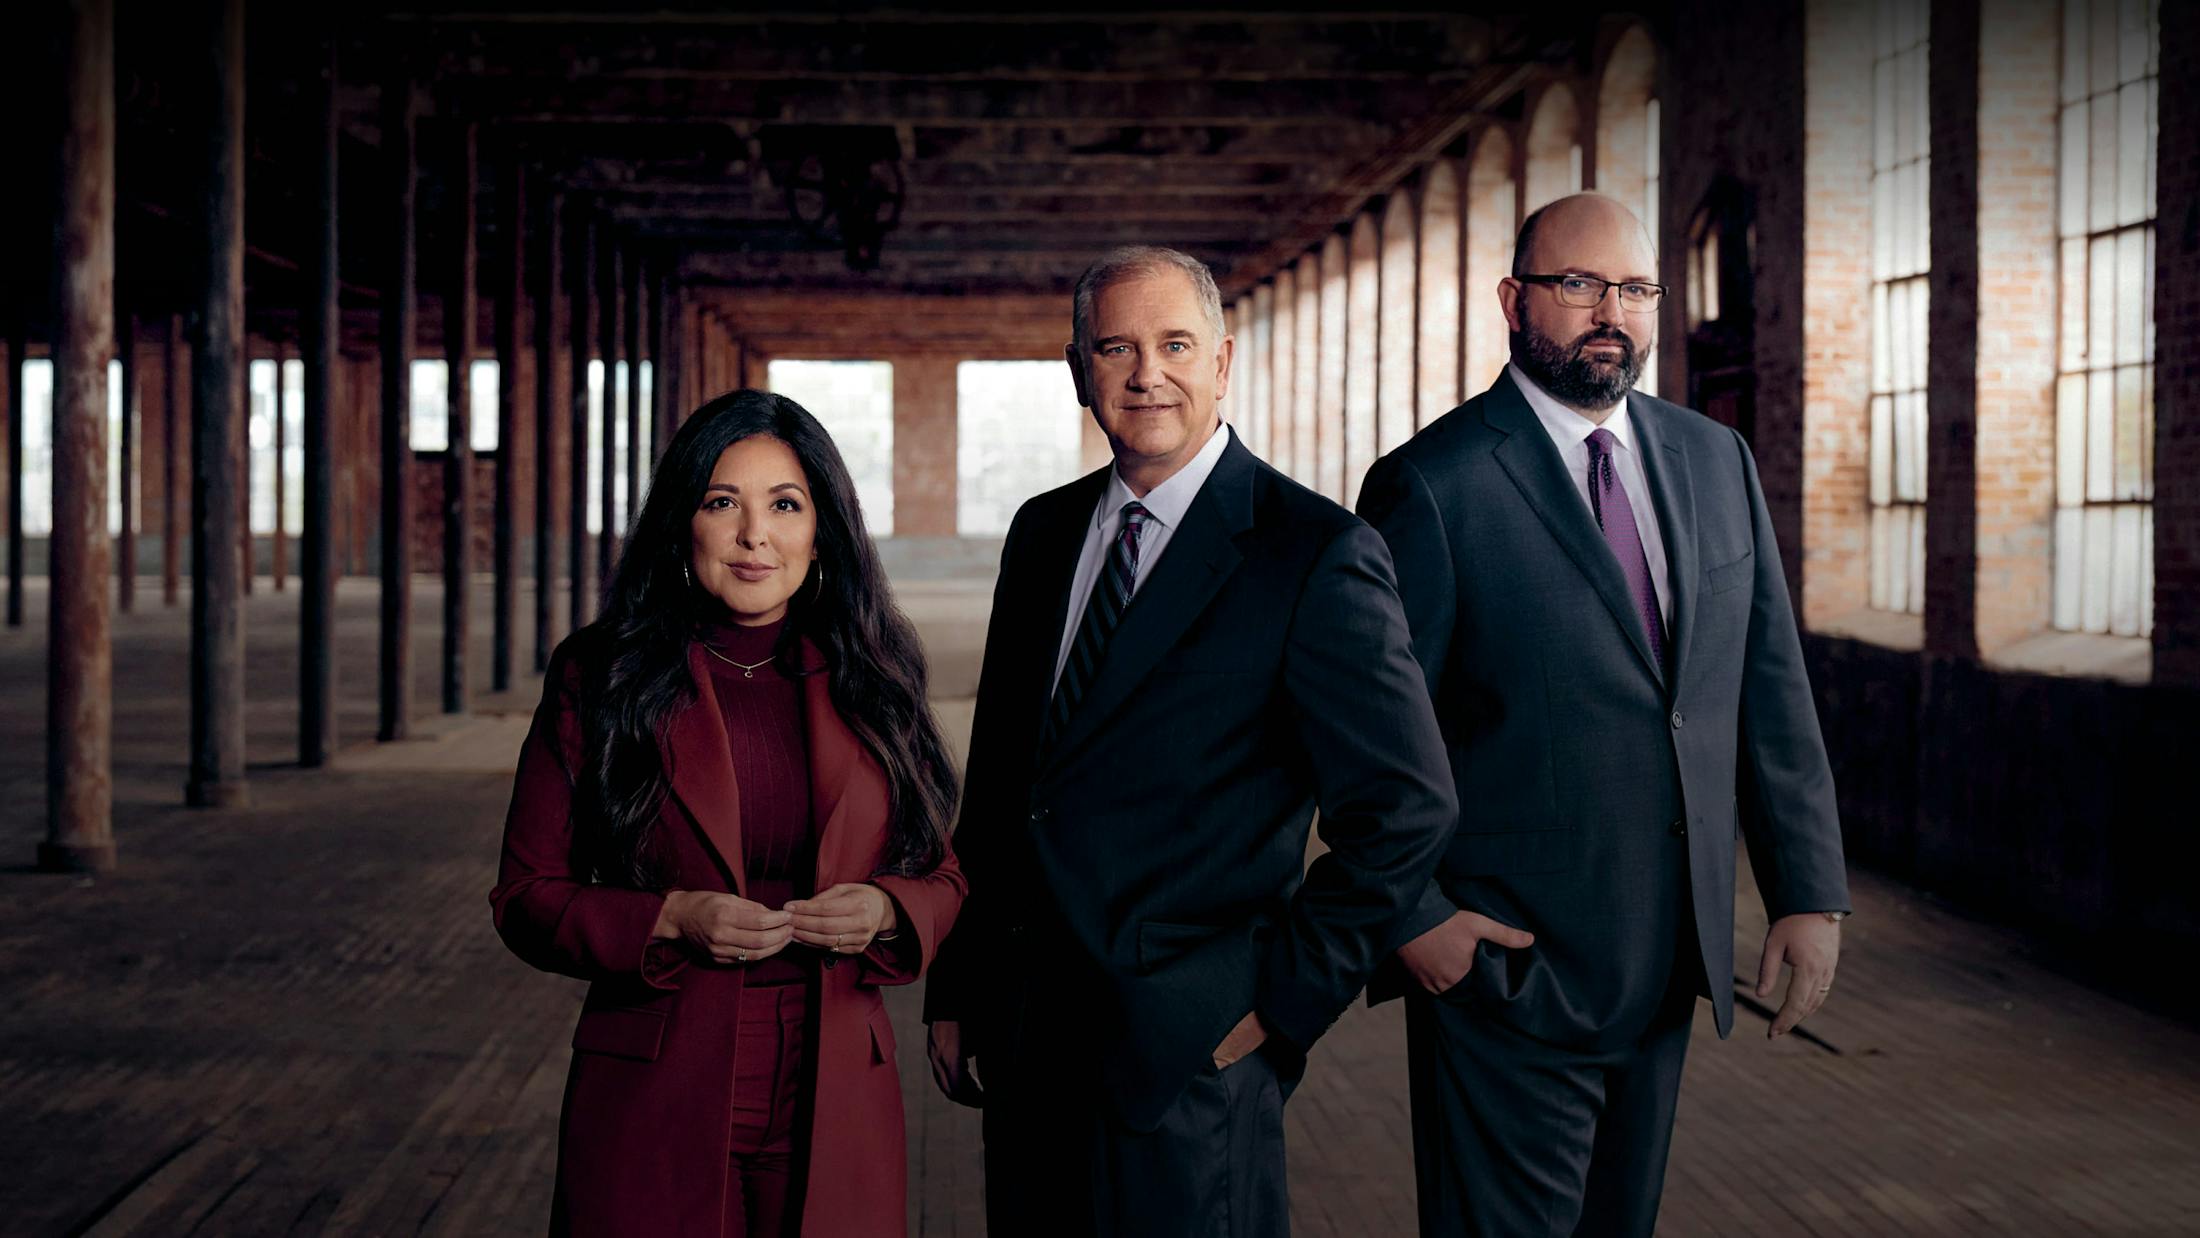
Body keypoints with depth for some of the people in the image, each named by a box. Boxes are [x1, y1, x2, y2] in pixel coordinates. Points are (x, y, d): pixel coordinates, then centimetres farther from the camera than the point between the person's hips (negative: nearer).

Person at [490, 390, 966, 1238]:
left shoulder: (866, 687, 6)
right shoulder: (599, 681, -1)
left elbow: (942, 877, 11)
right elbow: (527, 896, 0)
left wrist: (883, 911, -11)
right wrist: (671, 921, -16)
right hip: (653, 1111, -2)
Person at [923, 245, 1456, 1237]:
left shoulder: (1316, 555, -10)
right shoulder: (1042, 533, 9)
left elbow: (1405, 811, -11)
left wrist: (1285, 1002, -9)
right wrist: (954, 989, 12)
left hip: (1190, 1048, -5)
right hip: (1021, 1035, 6)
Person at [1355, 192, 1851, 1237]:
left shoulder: (1716, 462, 8)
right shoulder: (1433, 484, -11)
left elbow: (1771, 693, 8)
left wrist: (1811, 893, 4)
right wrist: (1412, 915, -13)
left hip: (1668, 961, 6)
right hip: (1505, 963, -6)